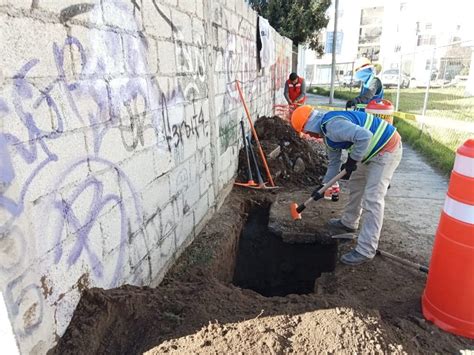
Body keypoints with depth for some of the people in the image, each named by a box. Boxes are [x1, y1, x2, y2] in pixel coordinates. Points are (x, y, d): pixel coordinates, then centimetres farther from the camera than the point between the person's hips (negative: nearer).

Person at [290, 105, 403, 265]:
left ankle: (365, 251, -6)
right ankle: (348, 222, 40)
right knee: (356, 182, 22)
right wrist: (323, 186, 15)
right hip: (374, 150, 11)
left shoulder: (333, 125, -25)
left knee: (372, 199, -12)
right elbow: (334, 163, 16)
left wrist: (351, 161, -24)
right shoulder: (328, 132, 9)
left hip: (387, 148, -10)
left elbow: (364, 136, -37)